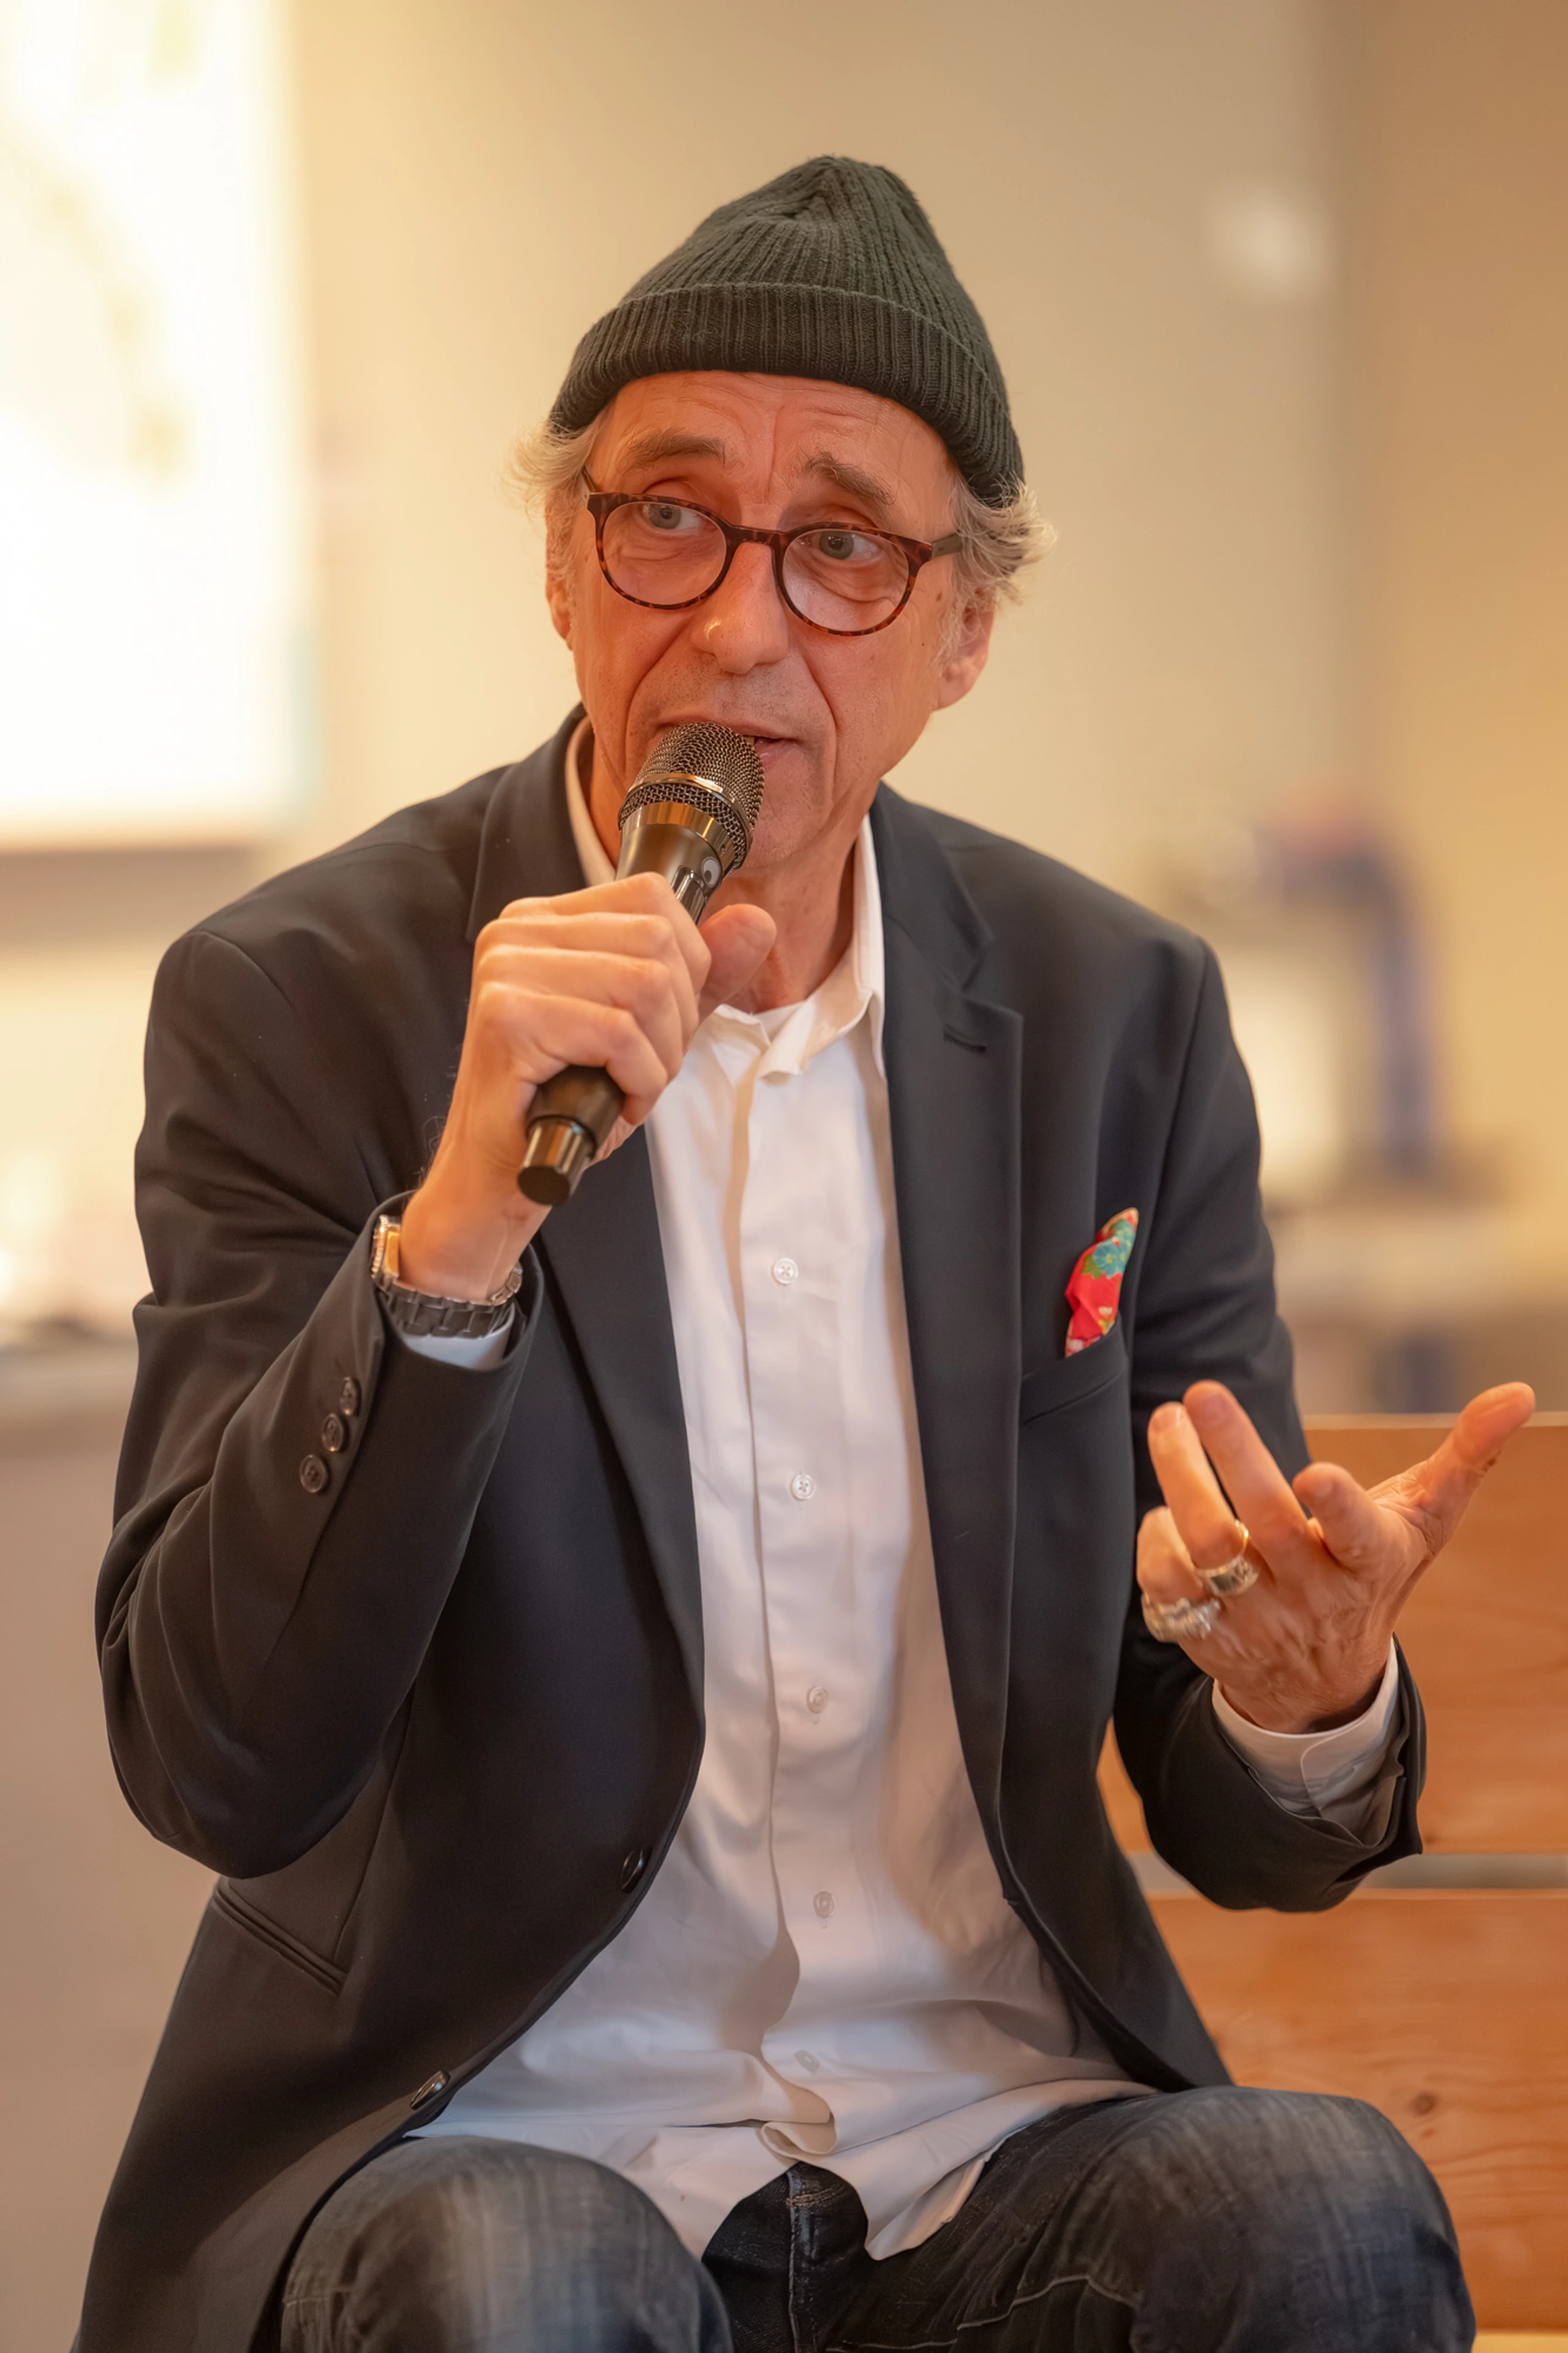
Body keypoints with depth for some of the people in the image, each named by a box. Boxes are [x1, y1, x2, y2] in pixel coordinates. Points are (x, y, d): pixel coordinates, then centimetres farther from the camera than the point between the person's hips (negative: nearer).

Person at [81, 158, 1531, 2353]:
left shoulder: (1120, 1014, 4)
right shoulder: (301, 999, -4)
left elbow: (1242, 1836, 7)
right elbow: (216, 1771, -14)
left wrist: (1310, 1696, -18)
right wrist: (461, 1222, -27)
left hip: (992, 2142, 3)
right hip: (486, 2146, -2)